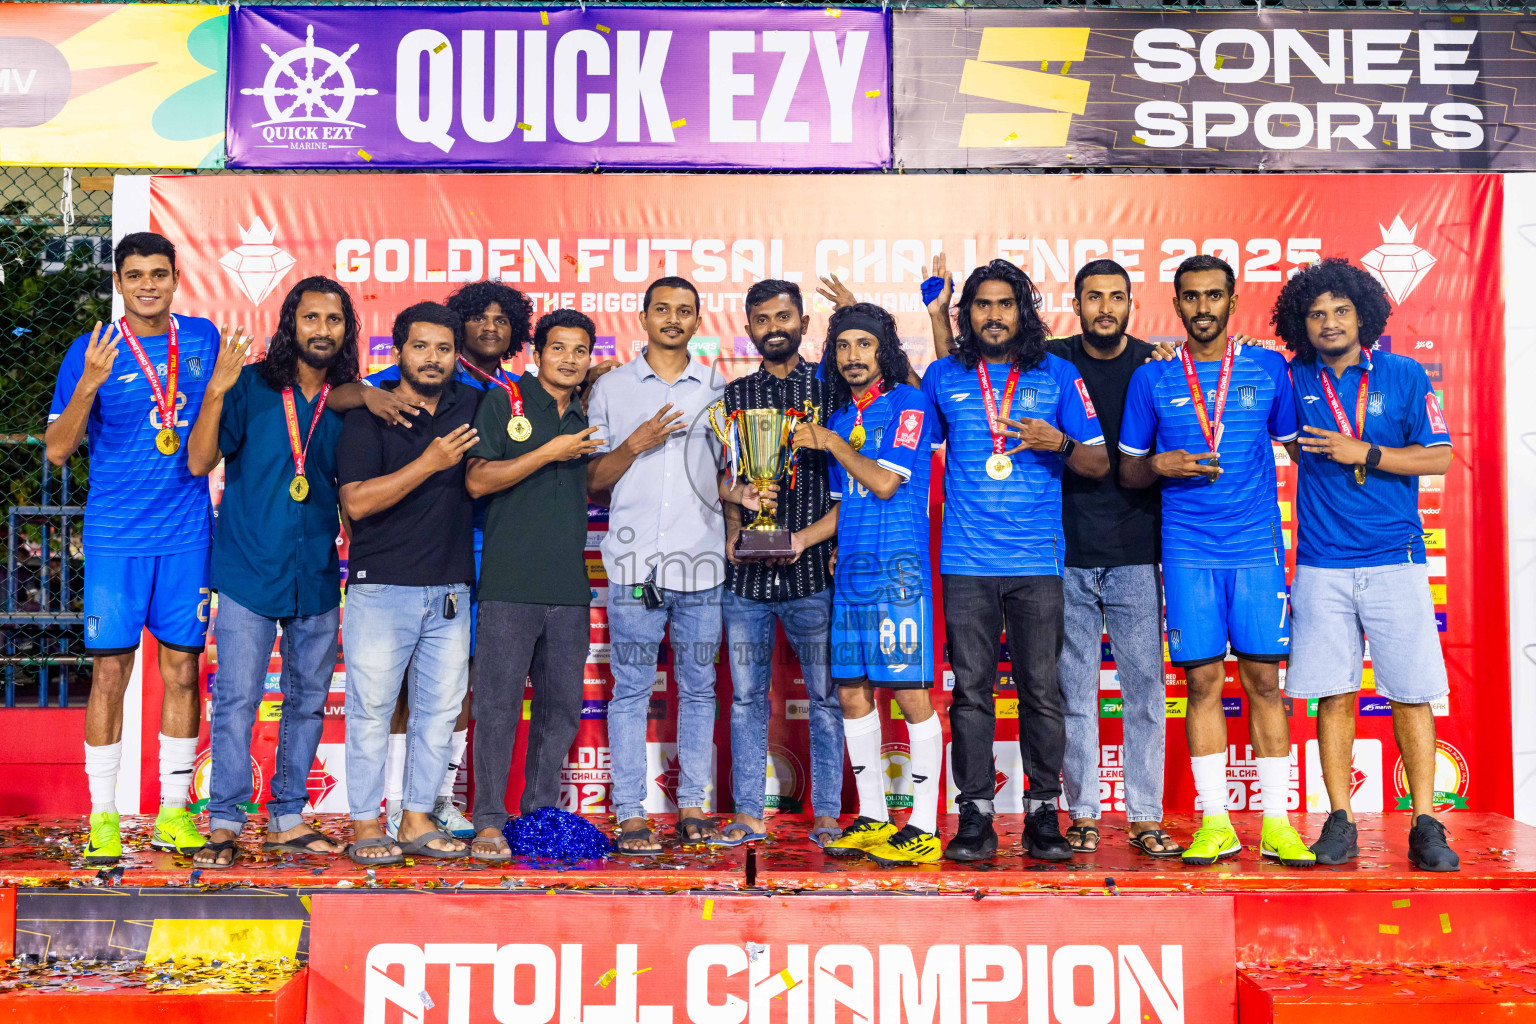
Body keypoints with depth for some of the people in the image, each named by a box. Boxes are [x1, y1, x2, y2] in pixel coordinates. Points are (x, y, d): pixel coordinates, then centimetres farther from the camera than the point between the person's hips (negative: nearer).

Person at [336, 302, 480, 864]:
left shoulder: (471, 405, 9)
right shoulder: (368, 415, -2)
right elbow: (356, 502, -12)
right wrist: (429, 464, -16)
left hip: (450, 591, 4)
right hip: (381, 589, -4)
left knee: (441, 709, 7)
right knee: (371, 708, -1)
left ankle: (417, 821, 18)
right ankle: (366, 825, 11)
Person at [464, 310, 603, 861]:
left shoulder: (586, 420, 17)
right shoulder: (504, 401, 3)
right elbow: (478, 480, -7)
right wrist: (549, 453, -10)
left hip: (570, 588, 5)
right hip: (509, 583, -5)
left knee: (562, 707, 8)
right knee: (498, 704, -3)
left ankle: (541, 814, 19)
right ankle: (489, 821, 6)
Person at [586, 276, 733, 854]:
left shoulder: (718, 390, 13)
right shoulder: (612, 388, 9)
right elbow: (592, 481, 7)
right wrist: (635, 444, -9)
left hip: (702, 562, 2)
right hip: (635, 563, -1)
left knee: (698, 688, 6)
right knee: (631, 689, -1)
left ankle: (692, 806, 15)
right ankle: (629, 814, 5)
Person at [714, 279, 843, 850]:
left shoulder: (831, 390, 3)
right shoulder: (732, 395, 13)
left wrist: (807, 535, -12)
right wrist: (731, 530, -3)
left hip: (812, 571, -3)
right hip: (745, 573, 3)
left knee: (825, 696, 3)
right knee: (747, 697, 7)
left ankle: (826, 814, 14)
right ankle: (748, 815, 16)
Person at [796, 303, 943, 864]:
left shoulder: (907, 403, -3)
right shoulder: (839, 416, 18)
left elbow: (884, 482, -13)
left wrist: (830, 442, -4)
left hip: (897, 566, -7)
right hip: (850, 568, 7)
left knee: (910, 692, -6)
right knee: (852, 691, 8)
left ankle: (923, 830, 0)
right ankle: (873, 819, 19)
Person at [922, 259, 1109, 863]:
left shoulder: (1057, 375, 8)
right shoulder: (943, 377, 11)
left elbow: (1099, 465, 7)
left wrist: (1060, 443, -10)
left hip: (1037, 561, 0)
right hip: (966, 561, 1)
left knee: (1041, 688, 0)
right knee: (971, 689, 1)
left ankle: (1043, 814, 10)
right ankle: (975, 816, 8)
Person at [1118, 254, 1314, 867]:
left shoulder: (1269, 369, 8)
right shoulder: (1151, 379, 7)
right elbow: (1127, 472, 11)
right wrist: (1160, 464, -8)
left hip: (1257, 546, 0)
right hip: (1187, 550, 0)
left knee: (1264, 679, 0)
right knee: (1203, 680, 1)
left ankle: (1276, 824, 9)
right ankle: (1215, 822, 10)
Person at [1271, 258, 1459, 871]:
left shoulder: (1403, 376, 4)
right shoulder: (1294, 380, 7)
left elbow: (1440, 457, 1)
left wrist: (1363, 453, -10)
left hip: (1394, 561, -1)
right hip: (1321, 566, 1)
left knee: (1411, 694, -1)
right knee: (1333, 694, 2)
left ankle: (1425, 825, 7)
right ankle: (1339, 822, 10)